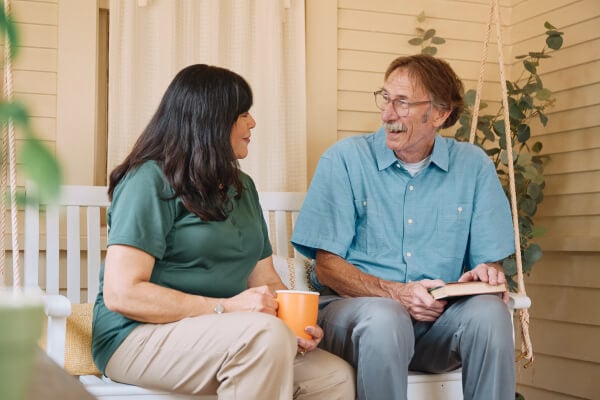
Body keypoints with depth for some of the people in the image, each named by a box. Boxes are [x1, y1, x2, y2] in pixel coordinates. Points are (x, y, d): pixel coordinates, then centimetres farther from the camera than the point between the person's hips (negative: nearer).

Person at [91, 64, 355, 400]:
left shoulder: (242, 186, 15)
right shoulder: (151, 181, -10)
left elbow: (265, 277, 15)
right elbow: (121, 293, -17)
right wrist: (225, 308, -21)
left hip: (220, 338, 7)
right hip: (140, 337, -6)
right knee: (265, 333, -32)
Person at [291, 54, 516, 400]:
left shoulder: (474, 167, 7)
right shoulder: (345, 159, -1)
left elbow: (490, 262, 8)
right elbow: (327, 266, -4)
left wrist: (486, 275, -17)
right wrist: (396, 293, -19)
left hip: (438, 314, 2)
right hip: (352, 305, -2)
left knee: (490, 312, -29)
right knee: (384, 318, -35)